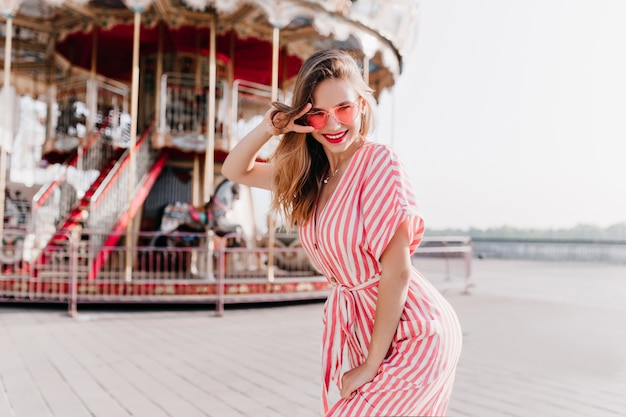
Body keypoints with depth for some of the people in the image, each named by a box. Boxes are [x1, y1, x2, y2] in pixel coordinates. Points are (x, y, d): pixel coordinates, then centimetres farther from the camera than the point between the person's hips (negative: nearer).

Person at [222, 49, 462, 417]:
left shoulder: (379, 161, -17)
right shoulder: (311, 174, 4)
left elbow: (396, 271, -19)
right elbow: (236, 171, 12)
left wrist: (371, 365, -13)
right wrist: (269, 128, -7)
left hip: (414, 333, -7)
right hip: (362, 328, 7)